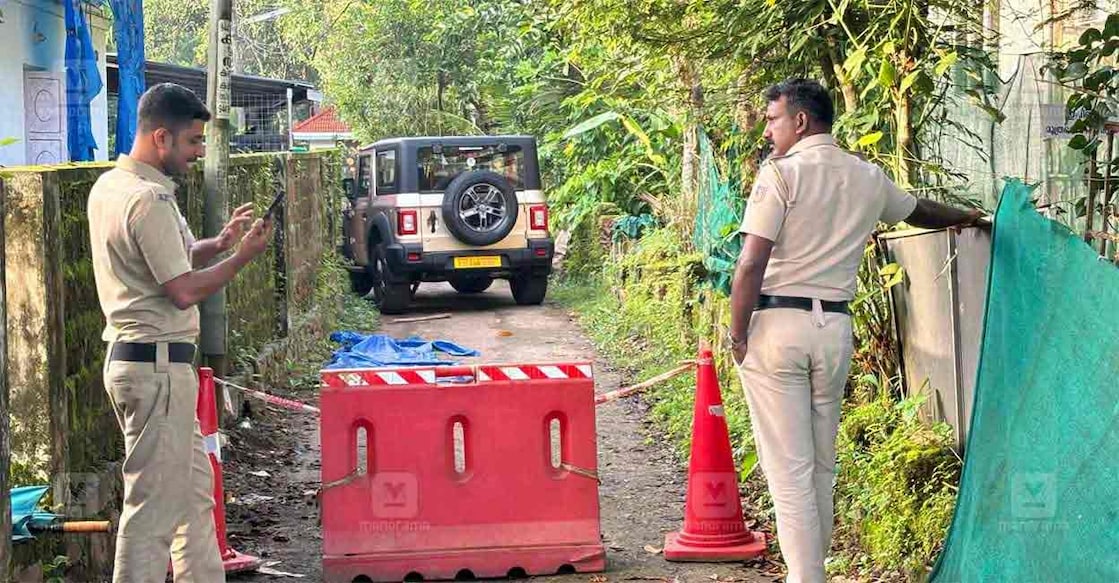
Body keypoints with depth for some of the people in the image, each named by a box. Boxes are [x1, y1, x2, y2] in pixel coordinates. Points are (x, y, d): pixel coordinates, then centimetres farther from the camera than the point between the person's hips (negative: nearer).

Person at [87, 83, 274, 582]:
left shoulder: (109, 187, 11)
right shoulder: (149, 201, -20)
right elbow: (184, 290, -20)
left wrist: (219, 243, 5)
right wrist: (243, 256, -9)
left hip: (130, 356, 11)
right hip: (159, 366, -11)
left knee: (194, 490, 18)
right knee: (155, 503, -5)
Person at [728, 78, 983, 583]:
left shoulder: (781, 173, -7)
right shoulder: (868, 178, 11)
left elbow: (751, 264, -15)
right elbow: (919, 211, 31)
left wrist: (737, 335, -5)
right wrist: (965, 217, 52)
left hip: (777, 322, -5)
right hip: (835, 328, 5)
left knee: (788, 467, -3)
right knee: (822, 463, 15)